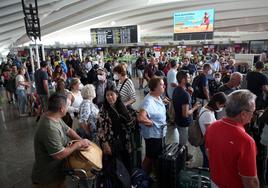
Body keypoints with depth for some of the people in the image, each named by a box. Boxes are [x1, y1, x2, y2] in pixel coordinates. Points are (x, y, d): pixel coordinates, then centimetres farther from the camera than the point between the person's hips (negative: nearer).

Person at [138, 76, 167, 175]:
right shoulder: (149, 101, -30)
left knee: (157, 156, 26)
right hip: (152, 134, -9)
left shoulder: (158, 97, 0)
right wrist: (151, 122, -25)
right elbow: (141, 117, -42)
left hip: (159, 133, 9)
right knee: (150, 157, 12)